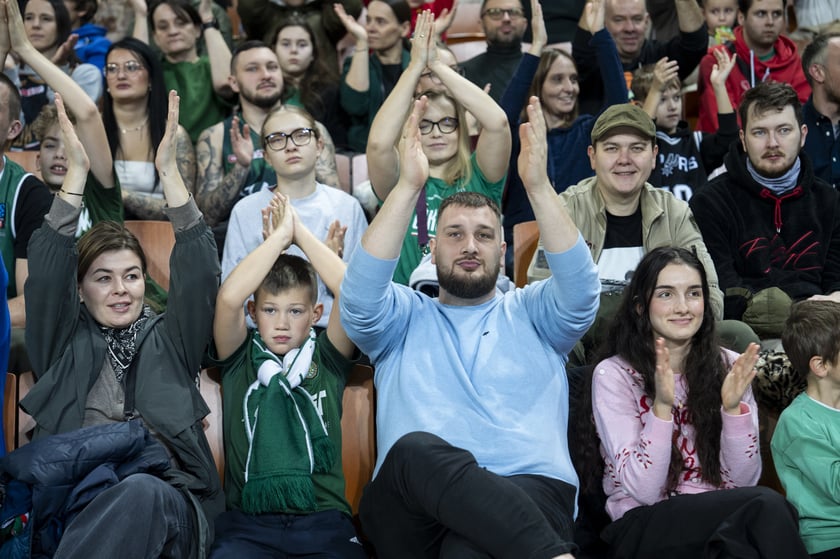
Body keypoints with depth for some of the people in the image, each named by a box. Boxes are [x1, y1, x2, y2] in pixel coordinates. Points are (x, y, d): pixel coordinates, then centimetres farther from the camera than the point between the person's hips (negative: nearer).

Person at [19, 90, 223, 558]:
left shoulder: (169, 340, 20)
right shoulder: (64, 344, 20)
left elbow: (198, 273, 6)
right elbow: (47, 271, 6)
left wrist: (169, 170, -1)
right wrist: (77, 172, -2)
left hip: (166, 505, 1)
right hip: (71, 503, 0)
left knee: (141, 491, -38)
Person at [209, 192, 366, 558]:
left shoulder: (326, 358, 14)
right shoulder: (241, 359, 13)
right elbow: (228, 299, -7)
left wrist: (301, 234, 6)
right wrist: (279, 236, 3)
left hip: (322, 518, 1)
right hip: (248, 518, -1)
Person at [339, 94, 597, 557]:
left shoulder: (531, 314, 24)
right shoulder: (403, 319, 23)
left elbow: (580, 289, 2)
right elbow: (359, 294, 0)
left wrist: (538, 185, -10)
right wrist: (408, 186, -9)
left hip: (527, 496, -2)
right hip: (413, 507, 2)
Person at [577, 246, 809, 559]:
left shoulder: (727, 366, 6)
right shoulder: (613, 375, -4)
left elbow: (742, 481, 1)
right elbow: (643, 491, -11)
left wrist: (734, 407, -15)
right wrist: (662, 406, -23)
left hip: (719, 517, 4)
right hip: (643, 528, -4)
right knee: (765, 506, -30)